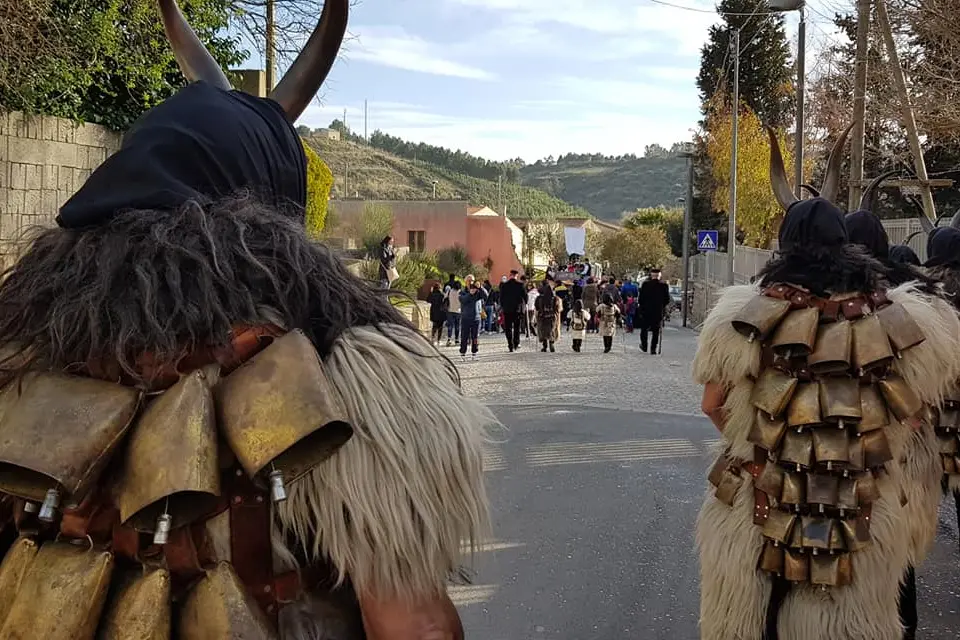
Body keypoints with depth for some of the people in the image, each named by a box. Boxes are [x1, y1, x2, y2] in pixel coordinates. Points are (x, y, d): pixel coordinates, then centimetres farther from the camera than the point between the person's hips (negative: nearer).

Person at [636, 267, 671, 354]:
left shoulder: (645, 284, -8)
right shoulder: (664, 285, -4)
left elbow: (640, 298, -7)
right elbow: (667, 300, 0)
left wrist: (641, 305, 9)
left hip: (646, 311, -1)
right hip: (658, 311, 1)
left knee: (644, 328, 17)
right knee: (656, 331, 7)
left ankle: (644, 346, 20)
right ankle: (653, 349, 4)